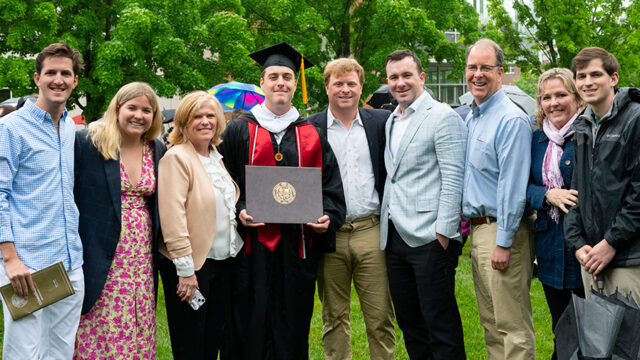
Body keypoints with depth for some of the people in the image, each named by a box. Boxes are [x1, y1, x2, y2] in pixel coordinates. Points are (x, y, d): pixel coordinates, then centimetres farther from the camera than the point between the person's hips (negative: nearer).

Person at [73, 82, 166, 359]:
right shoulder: (86, 142, -6)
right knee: (100, 337, -1)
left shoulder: (158, 151, 9)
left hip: (142, 261, 5)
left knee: (139, 336, 9)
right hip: (102, 260, -4)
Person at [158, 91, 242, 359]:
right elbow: (172, 216, -20)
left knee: (217, 337, 14)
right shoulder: (176, 158, -12)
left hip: (223, 261, 7)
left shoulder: (217, 158, 12)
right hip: (192, 265, -7)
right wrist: (185, 269, -23)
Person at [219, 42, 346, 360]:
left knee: (293, 332, 7)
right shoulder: (238, 131, 6)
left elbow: (331, 184, 10)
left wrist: (328, 217, -7)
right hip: (252, 245, -2)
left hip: (298, 247, 2)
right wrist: (238, 211, -13)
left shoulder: (313, 135, 12)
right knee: (252, 331, 2)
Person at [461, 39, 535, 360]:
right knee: (490, 321, 17)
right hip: (478, 228, 9)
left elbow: (512, 186, -19)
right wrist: (466, 217, 17)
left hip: (502, 231, -9)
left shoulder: (511, 119, -14)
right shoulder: (470, 118, 14)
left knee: (513, 326, -5)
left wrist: (503, 243, -20)